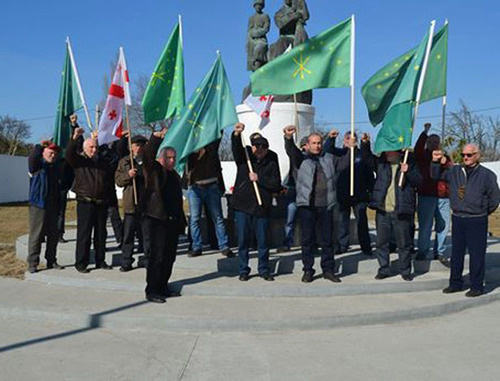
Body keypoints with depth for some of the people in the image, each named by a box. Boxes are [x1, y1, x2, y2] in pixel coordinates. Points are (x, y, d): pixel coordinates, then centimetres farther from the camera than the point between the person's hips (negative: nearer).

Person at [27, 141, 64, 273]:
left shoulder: (57, 167, 15)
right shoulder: (38, 165, 0)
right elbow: (32, 159, -25)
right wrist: (40, 146, -33)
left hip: (53, 206, 5)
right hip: (38, 206, -5)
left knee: (53, 235, 9)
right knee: (36, 235, -4)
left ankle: (51, 261, 19)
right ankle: (32, 264, 1)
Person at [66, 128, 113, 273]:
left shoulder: (103, 162, 16)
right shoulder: (79, 160, 3)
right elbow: (69, 153, -18)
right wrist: (74, 138, -34)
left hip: (101, 203, 5)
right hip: (85, 203, -5)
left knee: (101, 233, 10)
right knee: (84, 234, -3)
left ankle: (100, 261, 20)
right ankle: (81, 263, 4)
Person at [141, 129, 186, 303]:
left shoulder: (175, 176, 19)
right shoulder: (154, 171, -1)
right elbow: (148, 155, -21)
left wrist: (181, 221, 21)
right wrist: (157, 137, -32)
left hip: (173, 222, 7)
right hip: (156, 220, -7)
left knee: (169, 256, 11)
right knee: (157, 255, -7)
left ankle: (163, 286, 23)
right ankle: (151, 290, 1)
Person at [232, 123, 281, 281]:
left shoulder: (271, 164, 4)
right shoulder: (244, 158, 6)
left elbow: (276, 184, -4)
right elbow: (236, 148, -14)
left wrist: (259, 178, -12)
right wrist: (236, 134, -33)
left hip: (262, 207, 0)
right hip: (242, 205, 1)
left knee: (263, 241, 7)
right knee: (243, 240, 5)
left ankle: (264, 269, 21)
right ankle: (243, 270, 17)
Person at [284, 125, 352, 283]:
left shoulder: (329, 159, 19)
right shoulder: (301, 159, 7)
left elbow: (343, 163, 14)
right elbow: (291, 151, -11)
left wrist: (351, 150, -1)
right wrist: (288, 138, -31)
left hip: (326, 205, 3)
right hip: (307, 205, -2)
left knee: (327, 239, 7)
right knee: (307, 239, 2)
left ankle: (328, 269, 17)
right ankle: (308, 270, 12)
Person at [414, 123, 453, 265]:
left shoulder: (445, 158, 19)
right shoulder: (422, 156, 5)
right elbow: (417, 149, -17)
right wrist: (425, 132, -20)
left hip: (443, 197, 5)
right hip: (426, 196, -4)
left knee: (444, 225, 7)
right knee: (426, 225, -1)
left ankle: (440, 252, 19)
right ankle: (423, 252, 10)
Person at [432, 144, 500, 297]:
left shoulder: (486, 175, -5)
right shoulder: (455, 171, 6)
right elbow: (436, 175, 12)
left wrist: (482, 213, 8)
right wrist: (436, 162, -4)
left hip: (477, 221, -4)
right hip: (457, 219, 4)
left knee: (476, 254, 1)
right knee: (456, 253, 11)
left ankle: (477, 286, 12)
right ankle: (455, 283, 23)